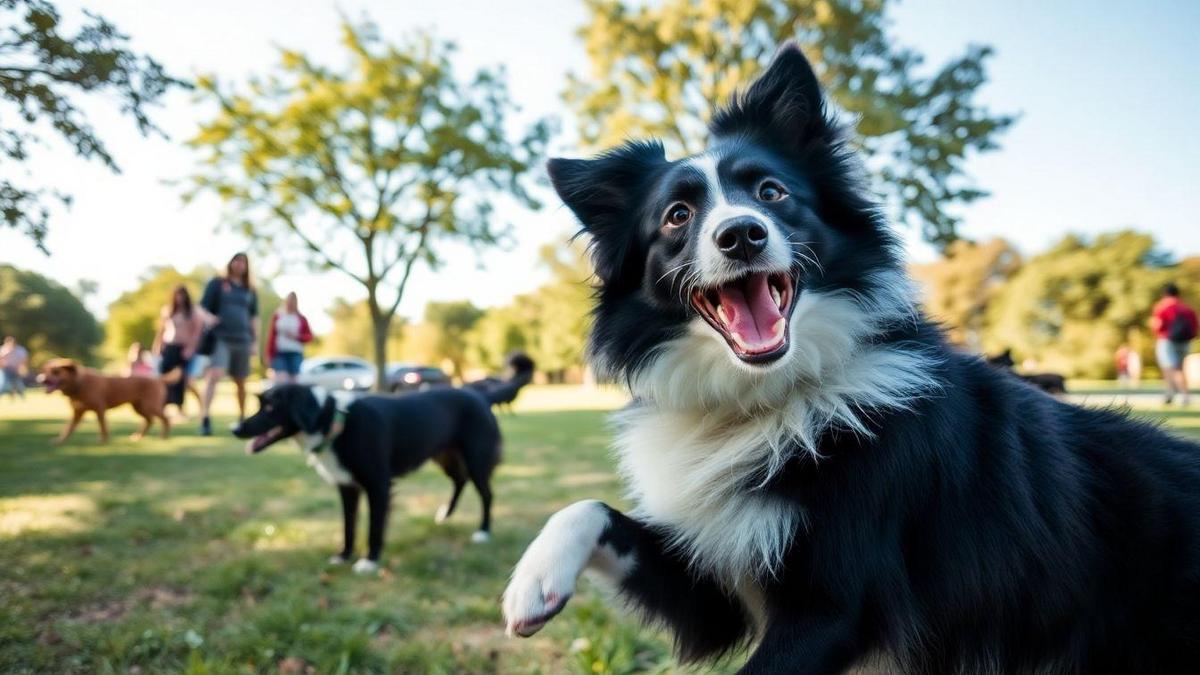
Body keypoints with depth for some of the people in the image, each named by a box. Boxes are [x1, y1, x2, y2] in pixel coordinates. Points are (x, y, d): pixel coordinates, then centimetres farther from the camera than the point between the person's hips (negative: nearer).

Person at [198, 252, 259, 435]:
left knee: (241, 382, 11)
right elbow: (203, 309, 3)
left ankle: (242, 417, 26)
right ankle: (205, 418, -26)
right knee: (214, 375, -21)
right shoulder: (217, 283, 6)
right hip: (220, 338, -4)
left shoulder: (250, 291, 15)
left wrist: (255, 341, 13)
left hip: (242, 341, 4)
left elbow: (254, 317, 19)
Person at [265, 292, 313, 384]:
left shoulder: (301, 319, 9)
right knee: (281, 380, -16)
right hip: (279, 353, -1)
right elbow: (271, 336, 7)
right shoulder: (277, 316, 7)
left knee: (293, 381, -1)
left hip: (296, 353, 1)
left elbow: (309, 336, 9)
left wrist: (297, 336, -10)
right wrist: (269, 355, 3)